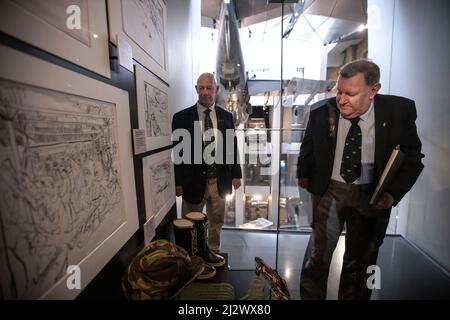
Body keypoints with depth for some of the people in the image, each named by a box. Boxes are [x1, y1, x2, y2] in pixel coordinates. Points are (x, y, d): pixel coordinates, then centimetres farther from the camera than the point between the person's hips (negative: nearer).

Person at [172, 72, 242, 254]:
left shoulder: (226, 116, 5)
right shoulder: (182, 117, -4)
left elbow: (232, 147, 8)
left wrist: (236, 174, 5)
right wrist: (178, 181, -6)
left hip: (219, 180, 3)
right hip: (194, 180, -2)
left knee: (217, 222, 18)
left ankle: (214, 253, 41)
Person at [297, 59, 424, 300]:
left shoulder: (400, 111, -10)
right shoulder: (322, 113, -11)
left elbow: (412, 156, -2)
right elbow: (308, 149, 5)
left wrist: (393, 193, -13)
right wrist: (303, 175, 10)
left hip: (372, 195, 1)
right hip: (330, 190, 0)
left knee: (361, 258, 17)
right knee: (318, 252, 3)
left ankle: (353, 296, 42)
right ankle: (310, 296, 27)